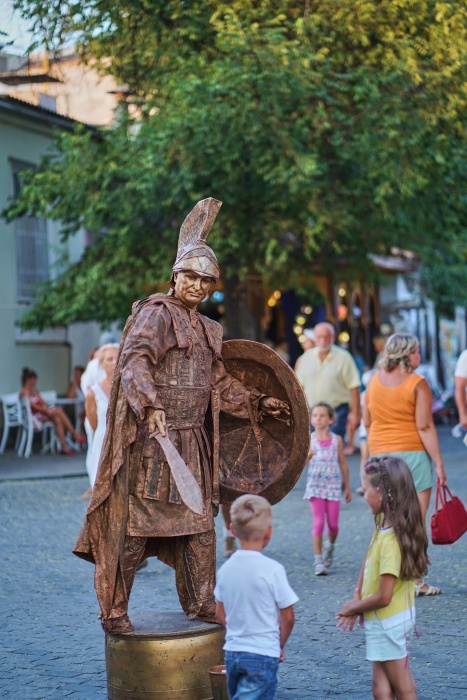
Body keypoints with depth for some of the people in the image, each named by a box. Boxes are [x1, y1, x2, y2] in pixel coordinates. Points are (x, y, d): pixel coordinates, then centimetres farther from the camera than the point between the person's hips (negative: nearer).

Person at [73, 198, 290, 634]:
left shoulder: (207, 330, 19)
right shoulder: (155, 314, -7)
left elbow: (219, 384, 26)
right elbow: (134, 361, -21)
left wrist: (258, 404, 22)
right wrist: (151, 406, -35)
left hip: (191, 441, 8)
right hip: (151, 439, -8)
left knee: (199, 525, 11)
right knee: (134, 525, -3)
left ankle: (201, 605, 23)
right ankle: (113, 611, 6)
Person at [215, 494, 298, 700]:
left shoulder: (226, 568, 2)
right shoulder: (272, 569, -14)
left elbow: (220, 614, 10)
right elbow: (287, 617, -9)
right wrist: (279, 645, 7)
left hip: (232, 651, 6)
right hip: (263, 655, -6)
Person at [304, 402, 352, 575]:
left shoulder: (336, 440, 1)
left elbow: (343, 463, 8)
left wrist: (347, 487, 10)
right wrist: (307, 455, -27)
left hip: (333, 485, 1)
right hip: (315, 485, -1)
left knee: (333, 524, 3)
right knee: (318, 523, -6)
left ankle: (330, 547, 35)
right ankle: (318, 561, 0)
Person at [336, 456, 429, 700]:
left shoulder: (390, 539, -27)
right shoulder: (383, 523, -2)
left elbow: (383, 597, -25)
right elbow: (368, 560, 11)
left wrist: (352, 608, -9)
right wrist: (357, 596, -1)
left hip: (388, 623, -8)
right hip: (382, 622, 9)